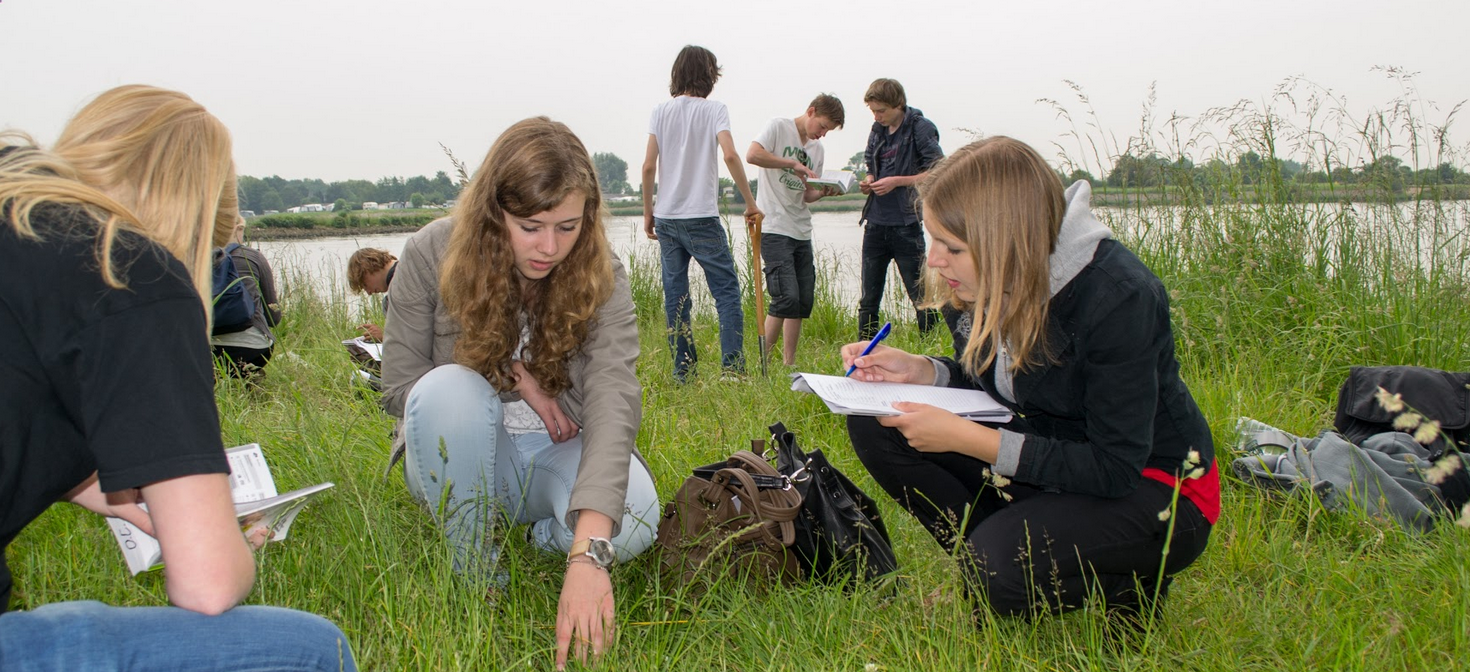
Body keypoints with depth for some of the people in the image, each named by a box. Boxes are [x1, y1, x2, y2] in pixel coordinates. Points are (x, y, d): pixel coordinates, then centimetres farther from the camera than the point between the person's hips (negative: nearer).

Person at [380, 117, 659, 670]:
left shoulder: (601, 277, -16)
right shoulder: (434, 254, -15)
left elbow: (614, 400, -31)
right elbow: (398, 387, -7)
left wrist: (587, 553, -46)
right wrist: (511, 376, -19)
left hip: (558, 450, 0)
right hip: (460, 460, 0)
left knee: (635, 519, -32)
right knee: (450, 388, -35)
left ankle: (547, 537, 6)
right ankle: (476, 580, -15)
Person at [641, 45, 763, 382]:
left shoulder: (661, 111, 7)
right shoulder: (714, 109, -2)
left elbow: (649, 166, 2)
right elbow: (730, 155, -15)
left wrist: (648, 211, 12)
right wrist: (750, 202, -8)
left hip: (666, 218, 4)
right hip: (701, 217, -4)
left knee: (675, 295, 8)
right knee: (727, 289, 1)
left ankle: (683, 369, 10)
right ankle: (733, 365, -7)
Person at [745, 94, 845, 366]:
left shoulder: (817, 149, 18)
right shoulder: (779, 127, -2)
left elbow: (807, 195, 18)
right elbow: (752, 154, -19)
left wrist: (823, 191, -4)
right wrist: (793, 164, -16)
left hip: (801, 231, 8)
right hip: (774, 228, -8)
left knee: (804, 300, 6)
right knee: (787, 297, -16)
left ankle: (789, 365, 14)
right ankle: (761, 361, -7)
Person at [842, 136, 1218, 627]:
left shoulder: (1117, 297, -28)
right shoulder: (970, 286, -9)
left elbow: (1115, 470, -27)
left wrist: (964, 439, -31)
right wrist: (919, 371, -11)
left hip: (1150, 486, -7)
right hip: (1052, 458, 7)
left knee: (1003, 570, -33)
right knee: (874, 423, -10)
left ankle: (1127, 590, -1)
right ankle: (984, 568, 1)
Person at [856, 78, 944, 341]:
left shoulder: (920, 127, -7)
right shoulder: (878, 130, 12)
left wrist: (897, 181, -16)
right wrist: (869, 181, 2)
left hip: (905, 223, -6)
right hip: (875, 224, 6)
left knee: (921, 296, 0)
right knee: (868, 299, 10)